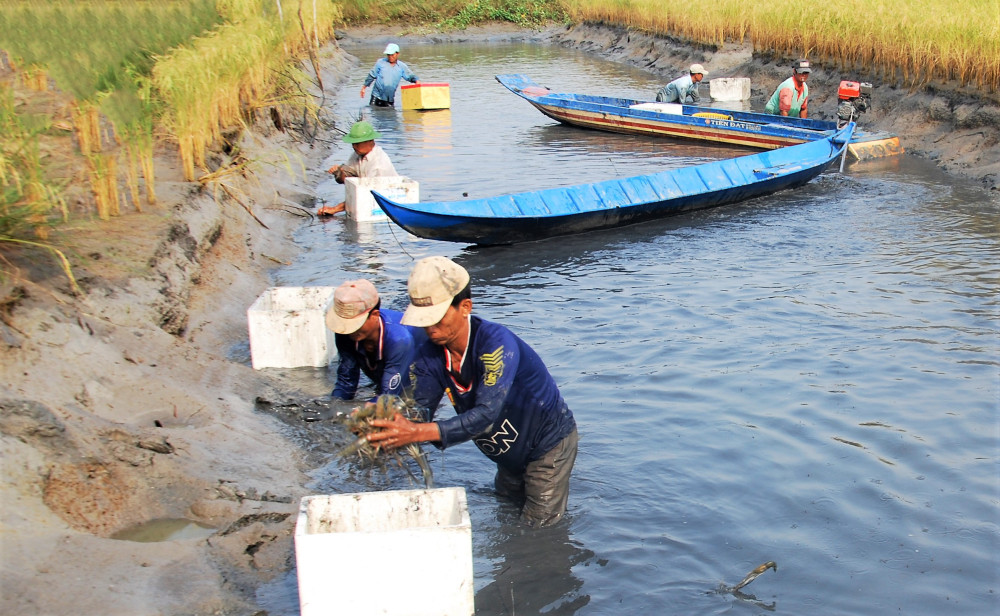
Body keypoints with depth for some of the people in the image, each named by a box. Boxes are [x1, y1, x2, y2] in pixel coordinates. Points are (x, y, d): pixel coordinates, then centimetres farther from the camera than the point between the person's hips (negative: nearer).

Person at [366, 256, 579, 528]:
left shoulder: (497, 342, -35)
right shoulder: (430, 356, -13)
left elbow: (486, 415, -45)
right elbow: (417, 411, -22)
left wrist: (418, 432, -57)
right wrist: (381, 422, -45)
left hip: (550, 443, -7)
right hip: (511, 455, 7)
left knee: (538, 530, 1)